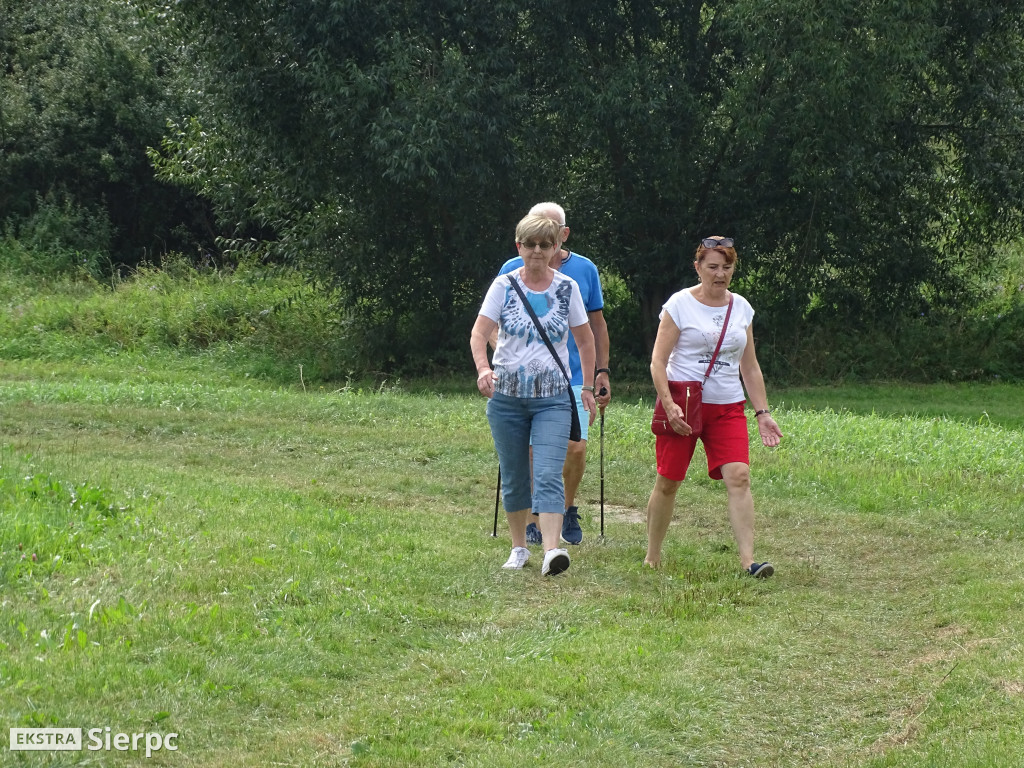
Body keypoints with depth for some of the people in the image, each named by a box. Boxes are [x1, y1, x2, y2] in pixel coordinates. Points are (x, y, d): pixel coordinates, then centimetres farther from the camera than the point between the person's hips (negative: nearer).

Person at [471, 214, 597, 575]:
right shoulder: (504, 285, 0)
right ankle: (519, 548, 23)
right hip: (506, 395, 1)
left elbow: (585, 340, 13)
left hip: (552, 398, -1)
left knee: (548, 475, -16)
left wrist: (588, 388, 12)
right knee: (513, 477, 9)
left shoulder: (567, 288, 3)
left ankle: (552, 550, -26)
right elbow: (479, 332, -9)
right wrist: (483, 369, -27)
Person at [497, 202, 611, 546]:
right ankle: (533, 517, 17)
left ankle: (568, 511, 18)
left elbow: (597, 324, 12)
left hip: (574, 376, 1)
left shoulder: (585, 269, 4)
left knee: (576, 447, -6)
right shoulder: (513, 271, 0)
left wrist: (602, 371, 10)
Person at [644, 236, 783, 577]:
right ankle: (652, 557, 21)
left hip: (728, 408, 3)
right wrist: (669, 405, -18)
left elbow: (750, 367, 17)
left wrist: (763, 412, 10)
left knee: (739, 477, -14)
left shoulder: (741, 308, 11)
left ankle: (748, 560, -20)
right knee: (668, 481, 4)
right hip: (683, 404, -3)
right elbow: (658, 361, -6)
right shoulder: (680, 304, -3)